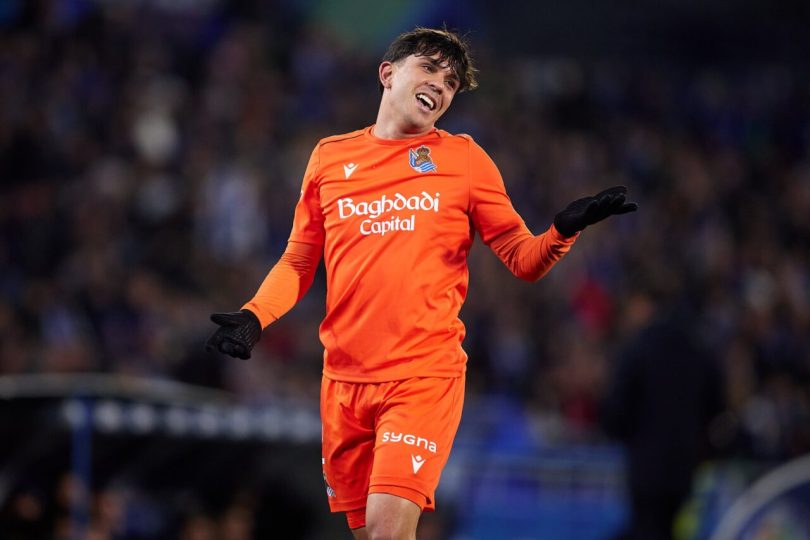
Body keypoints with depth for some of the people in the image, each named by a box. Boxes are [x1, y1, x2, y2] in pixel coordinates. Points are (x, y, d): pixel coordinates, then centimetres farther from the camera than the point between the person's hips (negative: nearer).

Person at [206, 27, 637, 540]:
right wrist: (253, 318, -1)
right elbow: (298, 264, 16)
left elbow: (525, 260, 4)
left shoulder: (464, 158, 5)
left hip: (424, 376, -3)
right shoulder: (329, 157, 10)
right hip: (344, 378, 3)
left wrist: (565, 228, -16)